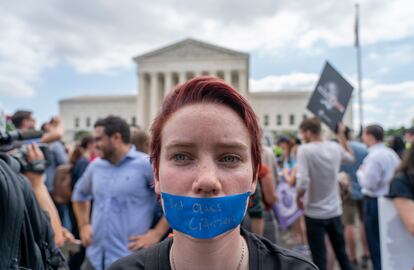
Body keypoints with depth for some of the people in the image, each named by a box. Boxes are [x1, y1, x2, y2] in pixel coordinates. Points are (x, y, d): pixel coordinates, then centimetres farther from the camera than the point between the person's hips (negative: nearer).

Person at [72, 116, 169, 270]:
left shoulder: (146, 164, -12)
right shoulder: (95, 166, 7)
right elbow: (79, 195, 26)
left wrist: (157, 233, -16)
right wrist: (83, 225, 14)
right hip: (94, 257, 6)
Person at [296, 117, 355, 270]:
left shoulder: (305, 149, -18)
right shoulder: (335, 147, -1)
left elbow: (302, 183, -27)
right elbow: (351, 158, 22)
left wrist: (298, 198, -8)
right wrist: (342, 136, 26)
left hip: (315, 213, -5)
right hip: (335, 211, 5)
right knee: (342, 253, 21)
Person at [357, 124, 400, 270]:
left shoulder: (374, 156, -21)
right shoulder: (391, 153, 7)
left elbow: (369, 183, -22)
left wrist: (361, 172, -7)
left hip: (374, 202, -9)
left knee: (376, 244, 5)